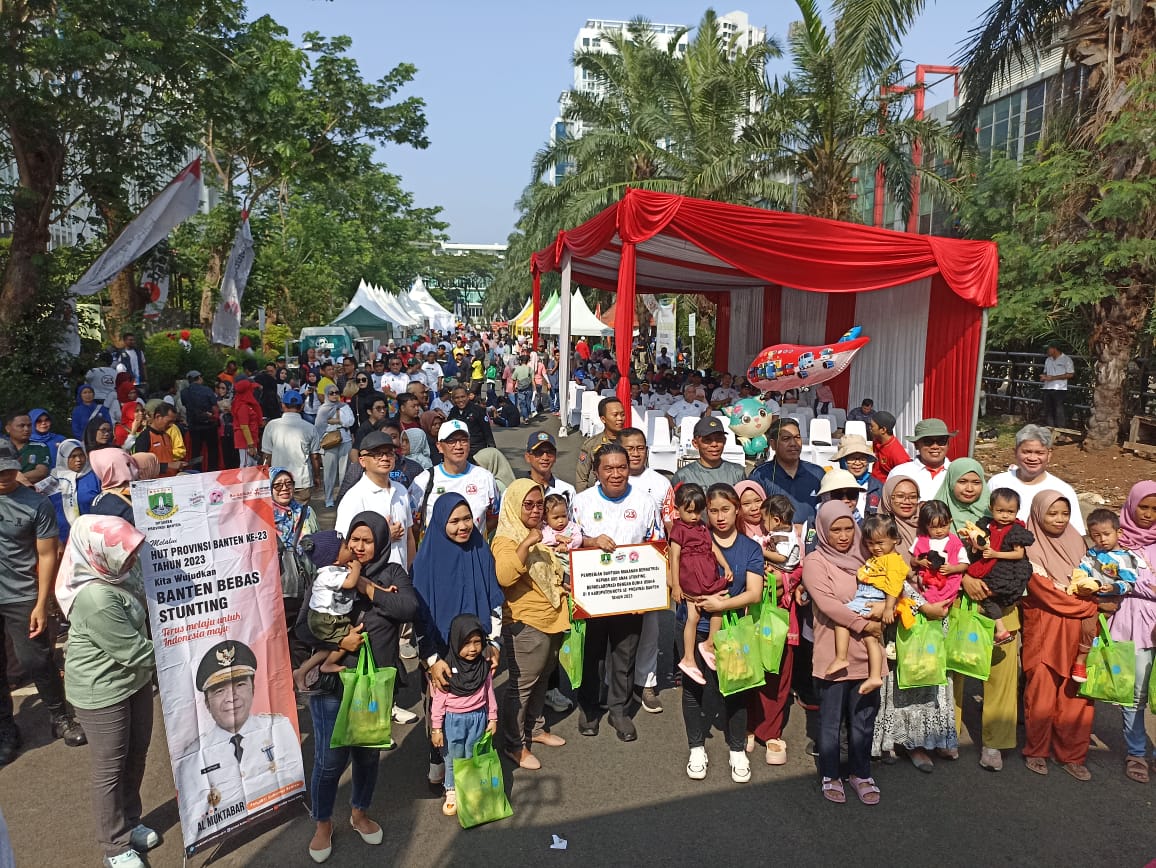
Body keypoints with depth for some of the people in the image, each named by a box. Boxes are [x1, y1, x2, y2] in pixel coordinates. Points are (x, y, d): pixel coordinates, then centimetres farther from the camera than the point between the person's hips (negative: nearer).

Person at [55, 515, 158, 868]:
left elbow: (143, 613, 12)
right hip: (102, 691, -8)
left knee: (136, 754, 21)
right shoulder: (96, 600, -33)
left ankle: (130, 821, 41)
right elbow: (134, 652, -24)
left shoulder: (115, 572, -8)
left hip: (134, 678, 8)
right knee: (111, 767, 10)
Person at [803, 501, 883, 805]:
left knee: (863, 718, 14)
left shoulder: (864, 558, 10)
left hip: (866, 653, 4)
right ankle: (830, 776, 25)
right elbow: (826, 603, -16)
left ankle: (861, 774, 30)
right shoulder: (815, 561, -7)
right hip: (833, 655, -4)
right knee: (831, 720, 8)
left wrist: (885, 606, -7)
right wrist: (862, 624, -17)